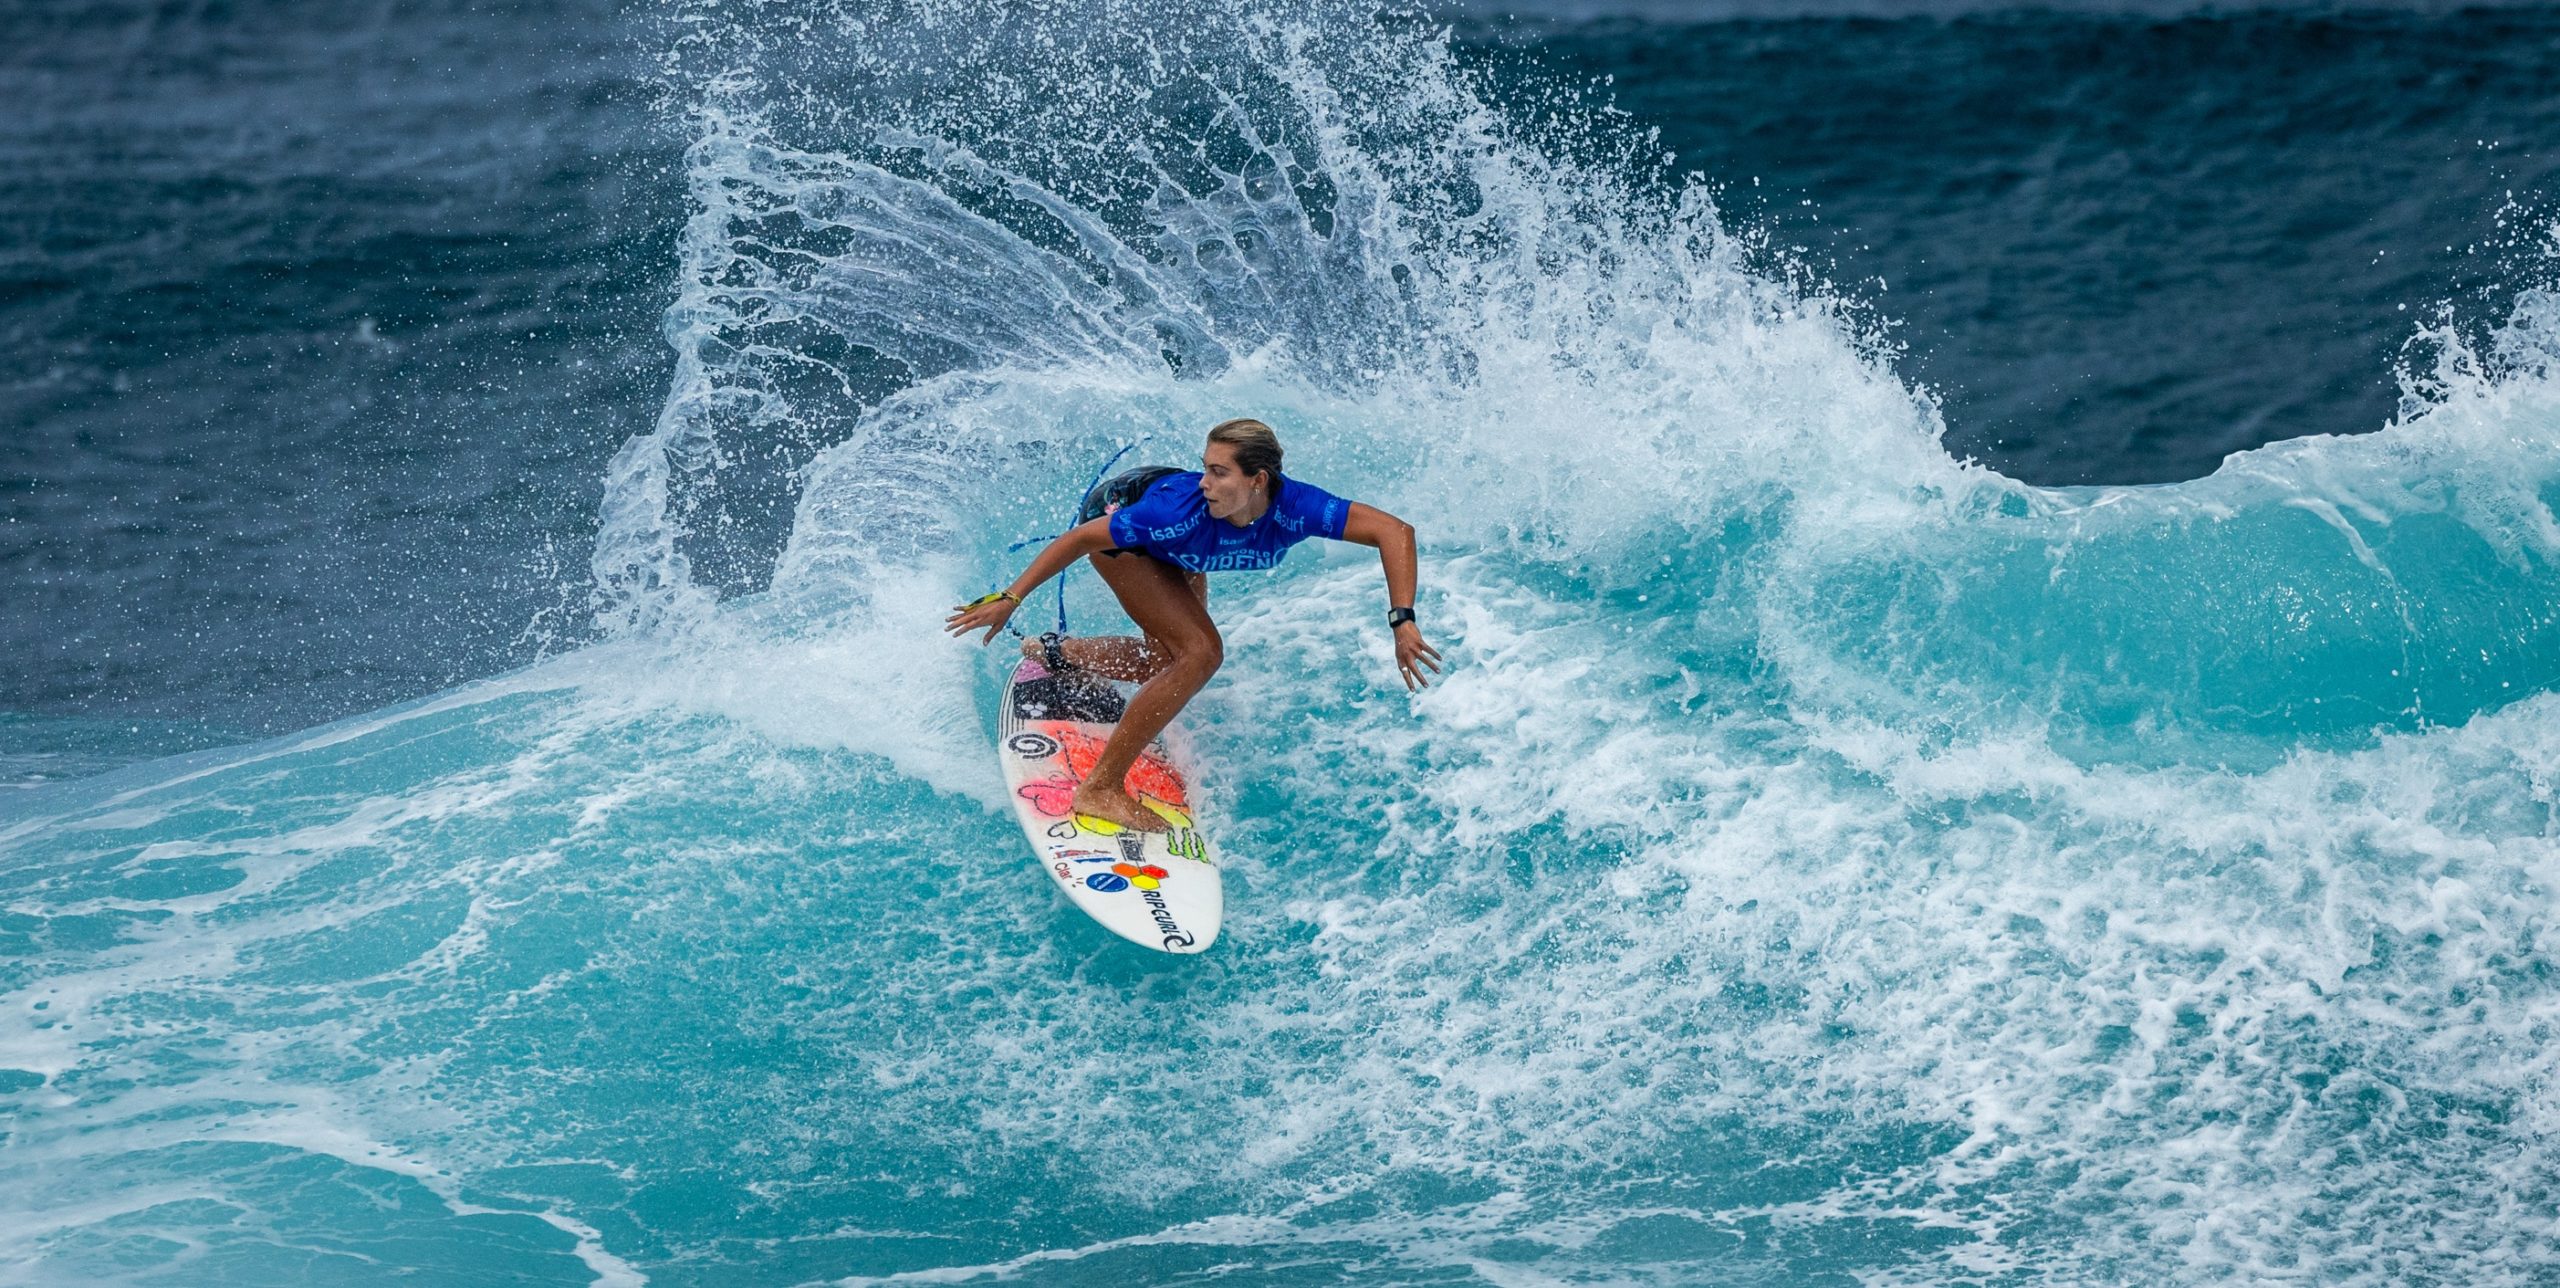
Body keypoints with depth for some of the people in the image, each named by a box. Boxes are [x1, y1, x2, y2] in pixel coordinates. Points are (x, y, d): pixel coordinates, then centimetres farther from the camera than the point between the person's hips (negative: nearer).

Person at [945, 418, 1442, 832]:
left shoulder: (1294, 509, -35)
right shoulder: (1184, 509, -42)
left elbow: (1395, 531, -35)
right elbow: (1082, 538, -32)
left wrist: (1403, 622, -44)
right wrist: (1010, 599, -29)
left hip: (1173, 552, 6)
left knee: (1170, 661, 19)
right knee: (1200, 653, -22)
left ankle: (1057, 652, 42)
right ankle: (1100, 790, -19)